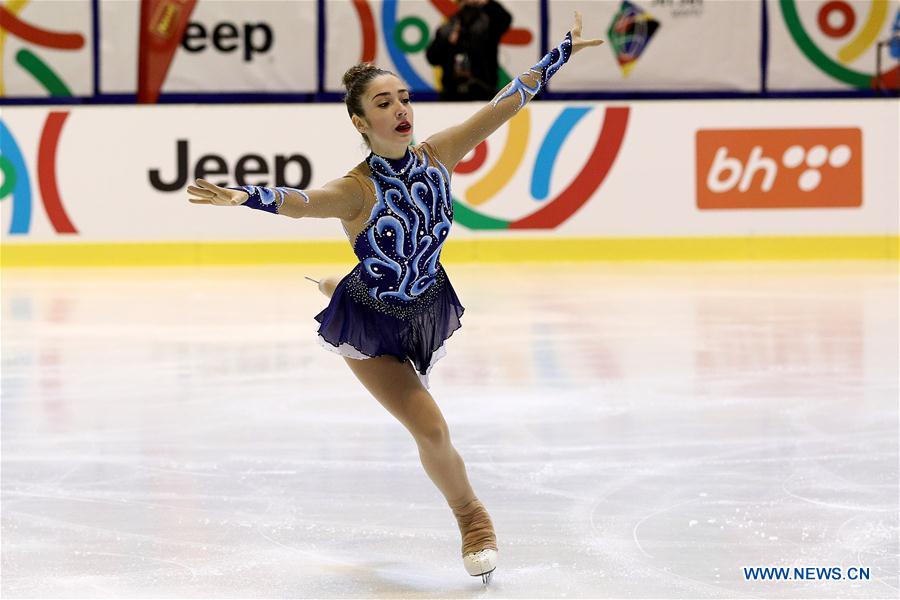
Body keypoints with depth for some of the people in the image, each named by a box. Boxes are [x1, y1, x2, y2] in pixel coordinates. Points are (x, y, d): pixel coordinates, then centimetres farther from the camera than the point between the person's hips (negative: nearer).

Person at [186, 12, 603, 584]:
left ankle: (339, 287, 65)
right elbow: (299, 202, -50)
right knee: (432, 430, -9)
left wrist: (562, 52, -11)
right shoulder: (358, 190, -31)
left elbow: (505, 103, -14)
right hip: (374, 327, -5)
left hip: (426, 306, 5)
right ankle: (472, 518, 18)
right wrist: (243, 196, -70)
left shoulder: (435, 156, -18)